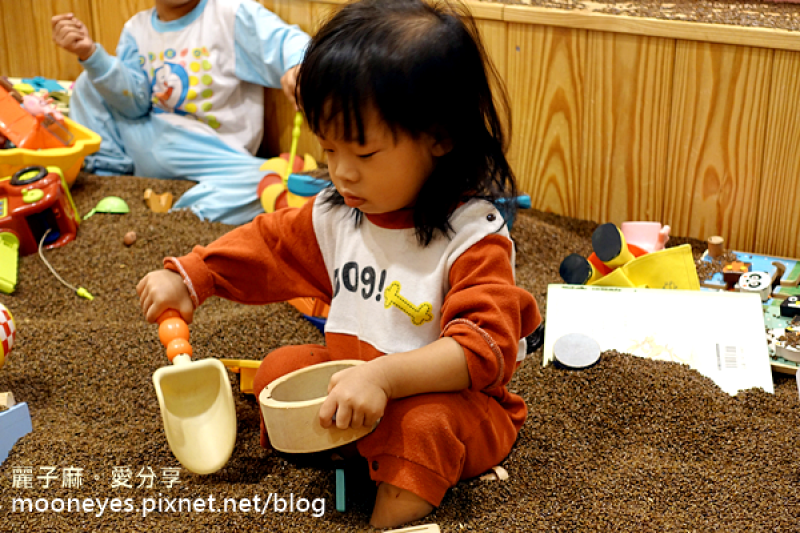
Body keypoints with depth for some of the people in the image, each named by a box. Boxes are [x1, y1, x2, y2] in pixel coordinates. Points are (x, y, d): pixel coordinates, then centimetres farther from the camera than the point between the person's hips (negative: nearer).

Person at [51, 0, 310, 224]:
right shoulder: (136, 28, 8)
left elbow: (285, 42, -19)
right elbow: (134, 103, 0)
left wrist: (297, 65, -44)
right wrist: (90, 53, -14)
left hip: (206, 150, -5)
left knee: (265, 184, -34)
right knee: (88, 83, 5)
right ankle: (107, 174, 2)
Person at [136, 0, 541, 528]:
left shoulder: (475, 238, -24)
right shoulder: (336, 214, -1)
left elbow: (484, 349, -33)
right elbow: (268, 243, 13)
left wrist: (382, 376, -45)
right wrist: (188, 278, 2)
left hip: (446, 393, -7)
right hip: (349, 370, 7)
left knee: (426, 426, -35)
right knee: (280, 367, -6)